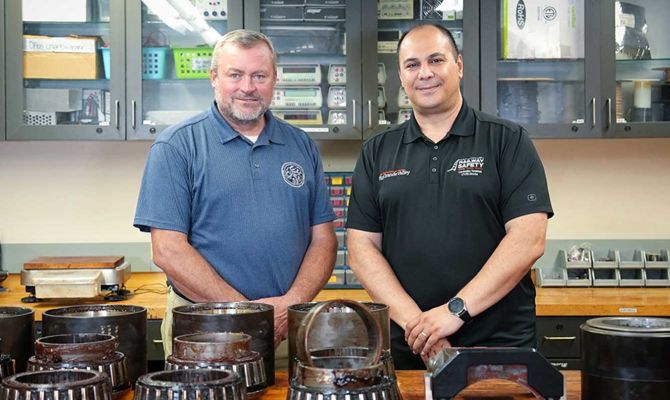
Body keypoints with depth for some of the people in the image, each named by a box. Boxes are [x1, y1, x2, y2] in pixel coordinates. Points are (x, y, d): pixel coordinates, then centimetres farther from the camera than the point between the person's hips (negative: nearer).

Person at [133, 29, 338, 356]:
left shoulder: (301, 146, 10)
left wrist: (293, 303, -9)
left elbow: (322, 238, 8)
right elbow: (167, 250, -9)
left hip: (289, 329, 3)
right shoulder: (176, 146, -3)